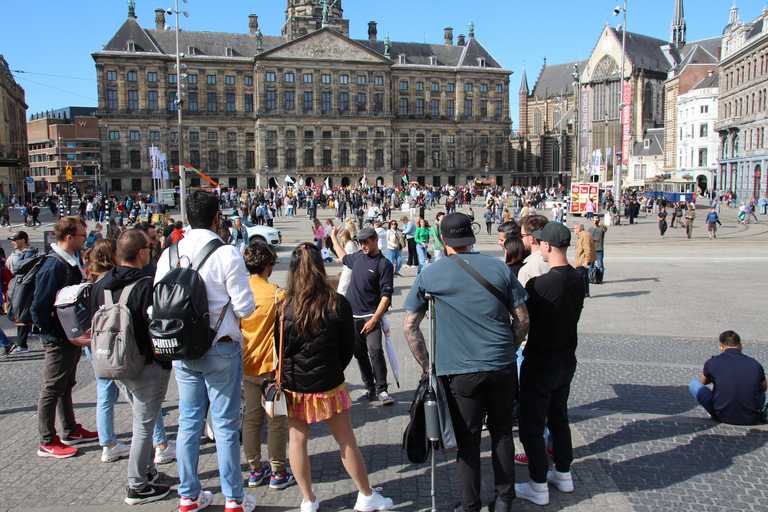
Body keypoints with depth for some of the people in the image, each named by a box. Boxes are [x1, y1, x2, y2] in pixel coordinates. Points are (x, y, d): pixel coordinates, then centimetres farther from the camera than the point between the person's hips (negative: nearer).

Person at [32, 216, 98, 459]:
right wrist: (52, 332, -13)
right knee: (52, 390, 3)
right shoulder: (54, 267, -23)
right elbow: (38, 309, -24)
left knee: (66, 386, 20)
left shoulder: (73, 262, 5)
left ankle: (72, 431, 33)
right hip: (59, 341, -9)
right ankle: (47, 442, 16)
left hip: (73, 337, 9)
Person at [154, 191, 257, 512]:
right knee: (225, 424, 6)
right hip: (222, 349, -4)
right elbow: (244, 308, -14)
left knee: (188, 421, 14)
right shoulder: (227, 255, -15)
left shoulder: (169, 255, 0)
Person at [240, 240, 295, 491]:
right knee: (277, 421, 6)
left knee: (251, 418, 15)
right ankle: (278, 474, 15)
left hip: (247, 365, 5)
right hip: (272, 366, -5)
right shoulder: (276, 293, -16)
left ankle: (255, 470, 25)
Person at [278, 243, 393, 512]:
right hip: (328, 386, 0)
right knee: (347, 442, 12)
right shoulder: (339, 304, -11)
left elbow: (277, 349, -2)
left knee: (297, 440, 17)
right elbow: (348, 346, 0)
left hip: (292, 386, 1)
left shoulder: (283, 307, -12)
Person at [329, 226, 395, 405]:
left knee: (375, 351, -16)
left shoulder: (384, 264, -8)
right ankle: (369, 389, 18)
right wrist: (334, 236, 44)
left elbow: (386, 296, -12)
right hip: (352, 315, 6)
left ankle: (382, 390, -5)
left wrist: (374, 319, -19)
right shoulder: (358, 257, 11)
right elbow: (344, 257, 37)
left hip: (371, 315, -6)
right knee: (360, 354, 9)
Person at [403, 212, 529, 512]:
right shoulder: (499, 268, 1)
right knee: (502, 432, 18)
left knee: (467, 439, 9)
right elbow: (522, 319, 4)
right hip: (501, 367, 2)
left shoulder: (430, 275, -2)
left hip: (459, 371, -2)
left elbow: (409, 327, 0)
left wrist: (426, 365, 8)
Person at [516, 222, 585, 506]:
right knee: (559, 418, 23)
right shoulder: (578, 279, -3)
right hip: (567, 361, 7)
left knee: (532, 426, 6)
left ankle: (538, 487, 15)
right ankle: (563, 474, 36)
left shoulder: (539, 284, -26)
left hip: (540, 365, -7)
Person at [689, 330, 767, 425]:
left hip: (721, 417, -3)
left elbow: (703, 382, 19)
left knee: (694, 383, 16)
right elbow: (764, 388, 23)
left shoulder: (713, 362, -4)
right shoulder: (755, 365, 0)